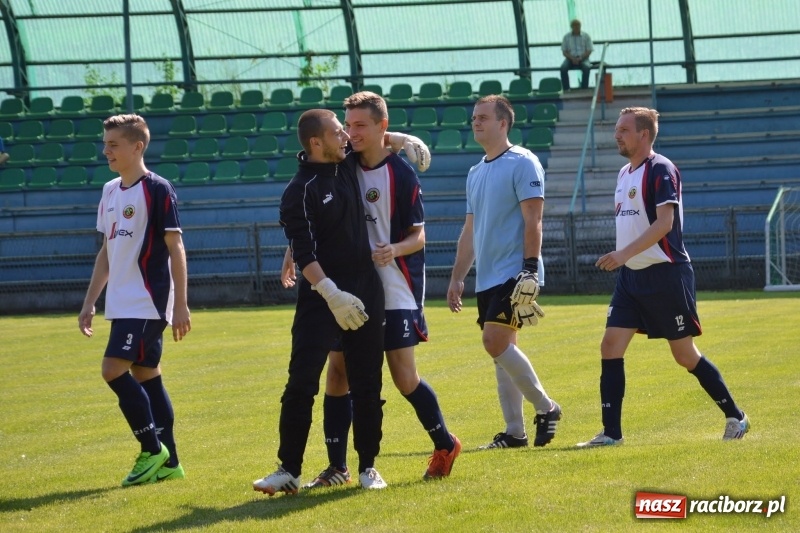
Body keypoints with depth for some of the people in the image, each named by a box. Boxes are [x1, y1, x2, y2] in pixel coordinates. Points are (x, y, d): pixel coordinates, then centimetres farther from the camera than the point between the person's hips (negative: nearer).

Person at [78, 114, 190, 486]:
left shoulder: (157, 189, -10)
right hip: (123, 303, 8)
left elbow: (175, 248, -11)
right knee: (145, 375, 8)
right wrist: (90, 301, 18)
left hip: (148, 301, -8)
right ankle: (168, 462, 12)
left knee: (114, 369, -15)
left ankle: (153, 450, -6)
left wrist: (181, 304, -14)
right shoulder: (110, 191, 14)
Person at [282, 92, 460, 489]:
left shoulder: (401, 174, -10)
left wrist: (395, 249, -27)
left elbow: (419, 235, -7)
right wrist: (295, 255, 6)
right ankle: (337, 466, 7)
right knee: (337, 371, 0)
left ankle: (445, 445, 19)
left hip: (395, 292, -5)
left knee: (404, 377, -3)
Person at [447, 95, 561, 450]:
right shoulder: (476, 173, 17)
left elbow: (533, 222, -13)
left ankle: (545, 408, -3)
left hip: (514, 274, -8)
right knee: (502, 349, 6)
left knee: (496, 342, -17)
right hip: (487, 279, 8)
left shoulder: (522, 164, -7)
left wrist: (529, 270, -20)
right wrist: (457, 278, 17)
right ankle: (514, 432, 9)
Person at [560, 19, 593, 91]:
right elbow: (564, 51, 4)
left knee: (586, 67, -35)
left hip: (583, 58, -1)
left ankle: (584, 89, -29)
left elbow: (589, 51, 1)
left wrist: (580, 58, -16)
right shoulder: (566, 37, 7)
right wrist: (572, 58, -15)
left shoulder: (586, 36, 5)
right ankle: (566, 89, -28)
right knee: (563, 68, -31)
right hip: (571, 58, 1)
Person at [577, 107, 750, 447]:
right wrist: (622, 259, 15)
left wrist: (625, 253, -28)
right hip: (631, 276, 8)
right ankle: (611, 433, -1)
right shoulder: (624, 173, 14)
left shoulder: (660, 170, -13)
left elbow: (664, 222, -22)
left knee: (685, 355, -1)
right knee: (610, 347, -3)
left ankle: (735, 418, 15)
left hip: (665, 275, -8)